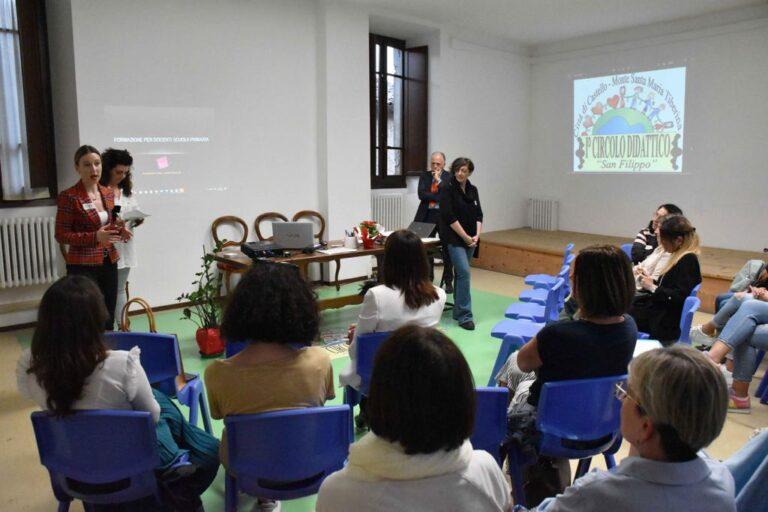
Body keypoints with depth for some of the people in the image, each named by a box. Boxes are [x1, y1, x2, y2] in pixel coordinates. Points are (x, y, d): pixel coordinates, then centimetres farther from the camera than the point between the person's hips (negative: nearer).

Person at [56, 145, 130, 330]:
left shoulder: (108, 193, 8)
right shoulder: (69, 197, -12)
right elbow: (61, 236, -11)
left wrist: (119, 231, -1)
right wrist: (95, 237, -24)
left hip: (109, 263, 6)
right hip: (83, 267, -6)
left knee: (108, 318, 12)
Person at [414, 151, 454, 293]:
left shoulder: (449, 177, 1)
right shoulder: (424, 176, 9)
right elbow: (421, 194, -5)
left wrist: (439, 179, -12)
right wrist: (439, 197, -13)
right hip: (427, 216, 2)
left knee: (446, 250, 3)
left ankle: (448, 282, 14)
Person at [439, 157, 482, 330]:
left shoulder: (473, 190, 9)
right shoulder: (447, 188, -9)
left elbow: (478, 215, 9)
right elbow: (449, 217, -15)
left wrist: (476, 235, -6)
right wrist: (466, 237, -14)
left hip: (470, 239, 6)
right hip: (454, 239, -6)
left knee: (460, 273, 12)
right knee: (464, 272, -15)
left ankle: (458, 312, 21)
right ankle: (464, 316, -10)